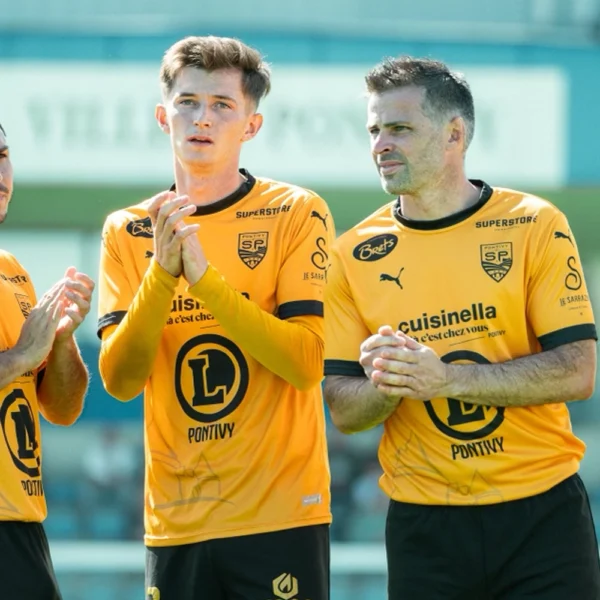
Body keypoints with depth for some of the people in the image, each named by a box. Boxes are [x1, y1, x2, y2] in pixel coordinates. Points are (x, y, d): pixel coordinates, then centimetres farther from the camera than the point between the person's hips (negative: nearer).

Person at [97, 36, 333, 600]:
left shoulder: (296, 213, -1)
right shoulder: (127, 231, 7)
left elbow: (307, 363, -12)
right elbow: (120, 380, -2)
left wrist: (203, 274, -19)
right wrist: (162, 271, -15)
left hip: (279, 516, -3)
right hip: (174, 524, 3)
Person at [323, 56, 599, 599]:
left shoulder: (535, 225, -2)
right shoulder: (356, 253, 5)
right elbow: (344, 411, 5)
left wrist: (444, 377, -19)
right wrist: (387, 384, -17)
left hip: (541, 516, -2)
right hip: (423, 528, 2)